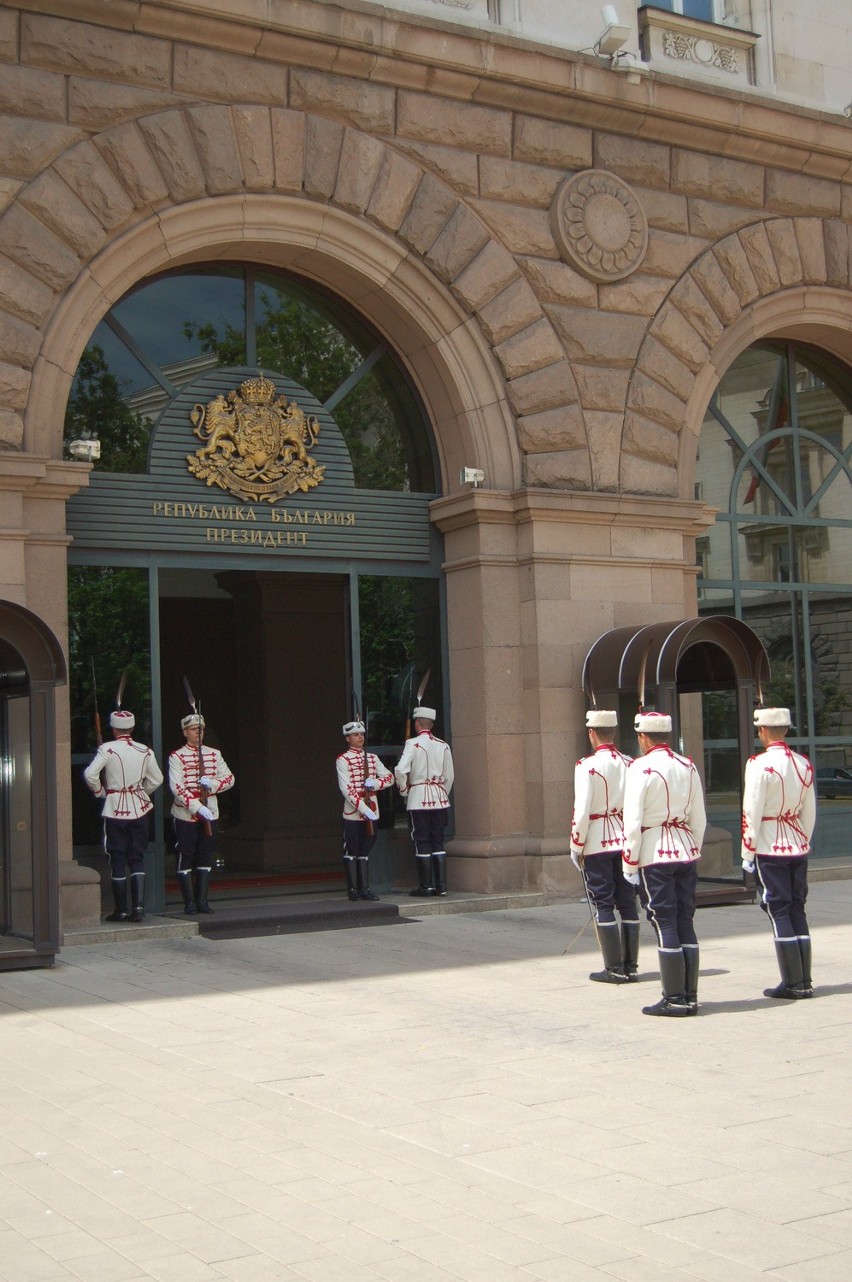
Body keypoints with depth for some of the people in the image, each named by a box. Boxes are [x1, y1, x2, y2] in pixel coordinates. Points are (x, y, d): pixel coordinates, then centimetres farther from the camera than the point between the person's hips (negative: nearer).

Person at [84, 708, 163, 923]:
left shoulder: (107, 749, -8)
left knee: (117, 860, 4)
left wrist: (100, 792, 1)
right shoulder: (145, 751, 3)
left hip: (114, 811, -3)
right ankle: (138, 905, -4)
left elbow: (90, 774, -17)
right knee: (137, 859, 9)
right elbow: (156, 779, 9)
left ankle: (121, 910, 6)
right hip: (139, 810, 3)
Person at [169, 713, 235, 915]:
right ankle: (190, 902, 6)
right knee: (186, 858, 0)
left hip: (210, 813, 4)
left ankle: (202, 900, 13)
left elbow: (229, 778, 6)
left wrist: (212, 784, -15)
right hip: (185, 815, -4)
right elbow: (176, 787, -15)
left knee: (206, 857, 6)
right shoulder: (177, 757, -6)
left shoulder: (214, 754, 8)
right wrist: (197, 807, -24)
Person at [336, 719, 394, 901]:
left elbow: (389, 777, 11)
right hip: (353, 813, -5)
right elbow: (346, 789, -14)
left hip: (371, 812, 5)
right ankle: (353, 889, 8)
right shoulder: (343, 760, -5)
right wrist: (363, 808, -21)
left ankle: (365, 888, 13)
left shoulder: (372, 758, 12)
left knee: (365, 850, 9)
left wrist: (375, 783, -10)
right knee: (351, 851, 1)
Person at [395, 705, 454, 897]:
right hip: (440, 799, 5)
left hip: (418, 800, -5)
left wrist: (404, 790, -3)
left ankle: (426, 886, 3)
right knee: (438, 842, 9)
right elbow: (449, 775, 10)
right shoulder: (443, 746, 6)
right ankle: (441, 885, 6)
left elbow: (400, 770, -20)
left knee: (422, 843, 1)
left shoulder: (413, 744, -9)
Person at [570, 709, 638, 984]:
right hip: (626, 844, 5)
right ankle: (631, 966, 13)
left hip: (597, 846, -5)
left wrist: (576, 847, -5)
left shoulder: (587, 766, -12)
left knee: (603, 905, 2)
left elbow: (582, 810, -15)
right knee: (628, 904, 9)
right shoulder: (630, 764, 3)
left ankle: (614, 969, 3)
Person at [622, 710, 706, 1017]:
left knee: (665, 925, -1)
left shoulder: (641, 768, -11)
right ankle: (690, 997, 13)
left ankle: (674, 999, 2)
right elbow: (699, 819, 11)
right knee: (685, 923, 10)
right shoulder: (688, 766, 7)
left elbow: (633, 822, -14)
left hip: (655, 855, -6)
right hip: (686, 853, 6)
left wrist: (630, 864, -8)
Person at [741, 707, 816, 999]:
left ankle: (793, 983, 0)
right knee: (797, 910, 11)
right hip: (798, 848, 6)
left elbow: (752, 814, -14)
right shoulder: (804, 763, 5)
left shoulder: (759, 764, -14)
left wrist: (747, 854, -7)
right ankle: (805, 981, 13)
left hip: (769, 850, -6)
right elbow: (810, 812, 10)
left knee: (778, 912, -1)